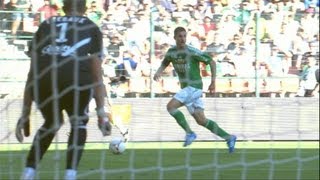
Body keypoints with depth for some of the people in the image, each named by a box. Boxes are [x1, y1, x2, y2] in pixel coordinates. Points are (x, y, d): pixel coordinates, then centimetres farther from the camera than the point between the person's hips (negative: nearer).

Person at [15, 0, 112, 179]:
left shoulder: (46, 25, 32)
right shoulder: (91, 27, 27)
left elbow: (33, 73, 29)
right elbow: (96, 73, 20)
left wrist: (25, 114, 31)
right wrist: (101, 112, 19)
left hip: (43, 79, 2)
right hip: (75, 76, -2)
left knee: (51, 122, 31)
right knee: (79, 124, 26)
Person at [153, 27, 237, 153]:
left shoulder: (192, 52, -14)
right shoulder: (171, 52, 5)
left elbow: (211, 62, -7)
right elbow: (164, 64, 24)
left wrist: (213, 81, -7)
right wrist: (158, 72, 2)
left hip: (194, 87, -7)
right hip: (186, 88, 7)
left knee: (171, 106, -20)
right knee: (201, 120, 7)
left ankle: (189, 133, -9)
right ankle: (228, 137, 15)